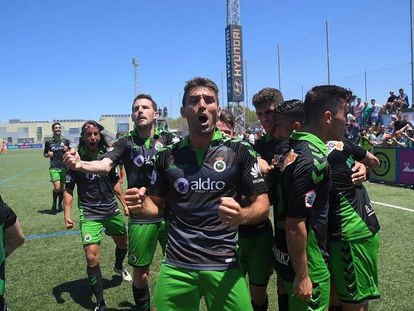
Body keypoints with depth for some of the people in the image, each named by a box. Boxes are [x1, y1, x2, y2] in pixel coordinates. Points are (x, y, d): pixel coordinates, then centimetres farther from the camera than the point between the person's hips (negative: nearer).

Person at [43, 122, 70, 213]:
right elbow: (45, 154, 14)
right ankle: (54, 203, 10)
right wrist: (48, 154, -8)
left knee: (62, 187, 7)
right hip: (54, 168, -2)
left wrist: (67, 150, -9)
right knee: (57, 187, -14)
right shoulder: (49, 142, 3)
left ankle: (60, 205, 25)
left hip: (64, 167, 2)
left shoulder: (66, 141, 5)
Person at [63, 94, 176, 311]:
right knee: (140, 273, 11)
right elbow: (104, 165, -14)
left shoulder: (167, 138, 2)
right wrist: (80, 164, -33)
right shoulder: (126, 143, 1)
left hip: (170, 214, 0)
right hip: (140, 218, 0)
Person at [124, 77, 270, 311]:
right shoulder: (168, 156, 4)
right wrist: (141, 205, -10)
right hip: (176, 266, 2)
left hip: (225, 266, -2)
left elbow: (262, 205, -4)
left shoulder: (239, 151, -5)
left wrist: (241, 216, -25)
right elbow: (156, 204, 12)